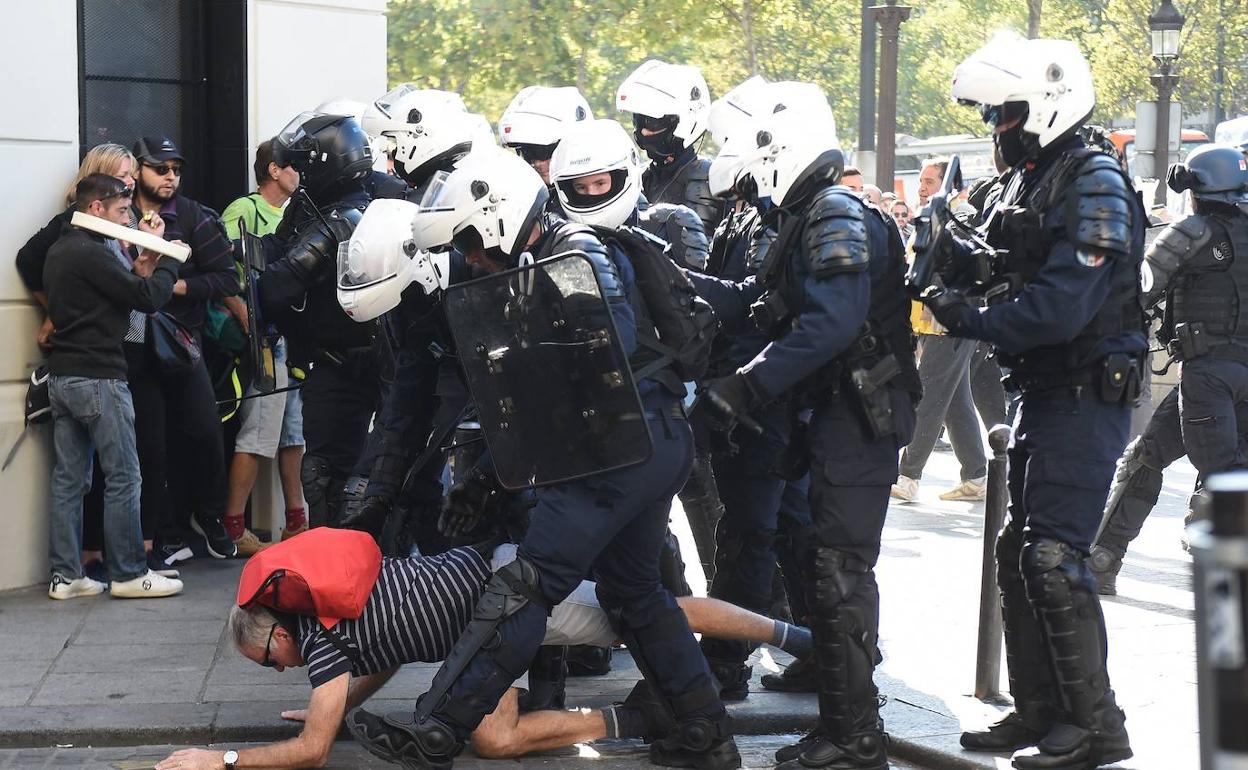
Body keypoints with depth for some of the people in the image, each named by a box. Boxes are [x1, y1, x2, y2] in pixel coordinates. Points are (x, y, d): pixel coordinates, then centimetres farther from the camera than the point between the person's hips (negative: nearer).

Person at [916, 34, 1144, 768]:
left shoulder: (1095, 184, -16)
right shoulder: (1027, 184, 14)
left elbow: (1062, 307, -25)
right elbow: (1012, 283, 15)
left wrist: (971, 318, -16)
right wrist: (958, 261, -3)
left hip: (1087, 397, -10)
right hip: (1043, 396, 10)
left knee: (1053, 558, -11)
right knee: (1019, 552, 12)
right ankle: (1040, 711, 22)